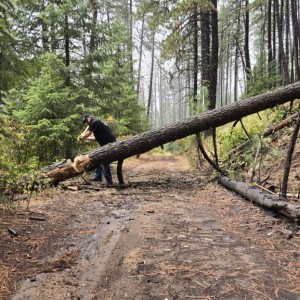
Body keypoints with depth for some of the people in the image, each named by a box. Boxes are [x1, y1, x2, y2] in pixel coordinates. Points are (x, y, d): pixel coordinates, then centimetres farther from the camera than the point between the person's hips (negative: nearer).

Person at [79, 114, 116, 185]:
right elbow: (98, 137, 24)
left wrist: (81, 137, 6)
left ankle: (109, 182, -2)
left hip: (109, 144, -10)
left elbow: (86, 134, -13)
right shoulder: (98, 122, 19)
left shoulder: (94, 122, -11)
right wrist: (86, 138, 21)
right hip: (107, 144, 10)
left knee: (105, 163, -6)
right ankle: (98, 177, 25)